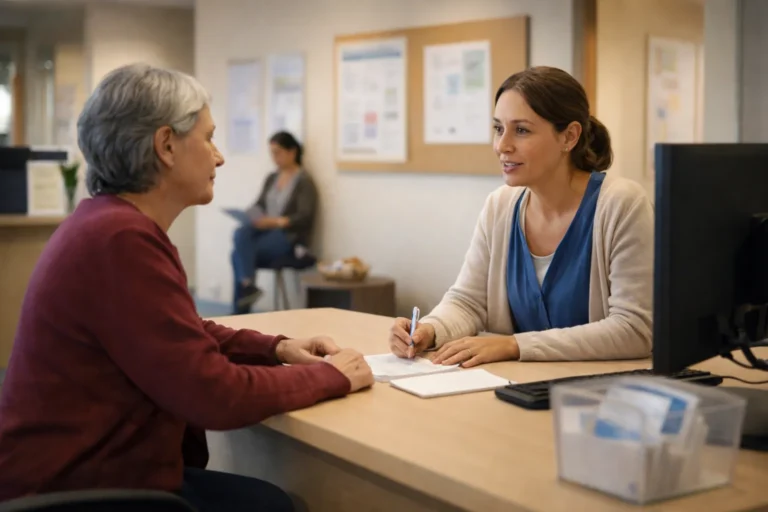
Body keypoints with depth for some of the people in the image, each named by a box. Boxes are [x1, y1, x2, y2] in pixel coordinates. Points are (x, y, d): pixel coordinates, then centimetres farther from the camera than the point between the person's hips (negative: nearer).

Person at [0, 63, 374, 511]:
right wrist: (332, 376, -11)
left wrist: (276, 348, 4)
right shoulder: (121, 238, -26)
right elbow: (215, 395, -25)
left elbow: (186, 333, 19)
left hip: (86, 462, 9)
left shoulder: (114, 222, 7)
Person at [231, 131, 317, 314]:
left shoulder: (304, 181, -4)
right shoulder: (271, 178, 18)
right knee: (241, 234, -24)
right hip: (265, 231, 7)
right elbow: (257, 206, 12)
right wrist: (260, 218, -11)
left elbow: (305, 218, -14)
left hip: (288, 236, -7)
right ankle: (248, 285, -33)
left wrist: (277, 221, -27)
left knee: (239, 253, -25)